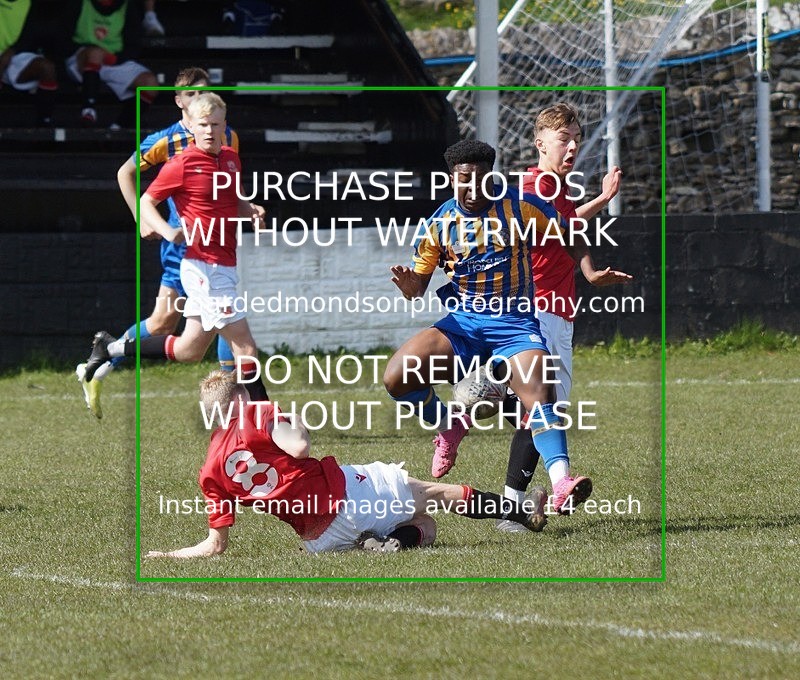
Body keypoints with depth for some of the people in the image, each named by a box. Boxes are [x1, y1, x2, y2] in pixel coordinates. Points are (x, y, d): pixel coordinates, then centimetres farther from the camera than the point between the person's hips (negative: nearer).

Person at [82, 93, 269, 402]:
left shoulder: (230, 158, 11)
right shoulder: (182, 165, -11)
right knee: (245, 346, -8)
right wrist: (167, 231, -21)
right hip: (205, 268, -8)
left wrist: (251, 211, 3)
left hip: (222, 268, 8)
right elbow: (146, 203, -4)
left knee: (189, 350, 16)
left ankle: (111, 347, 30)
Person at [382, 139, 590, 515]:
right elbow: (419, 281, 6)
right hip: (463, 324, 2)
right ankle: (449, 426, 11)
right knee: (396, 377, -18)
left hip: (515, 323, -2)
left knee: (538, 389, -30)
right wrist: (410, 288, -17)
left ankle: (561, 483, -41)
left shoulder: (521, 207, -2)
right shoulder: (439, 224, 2)